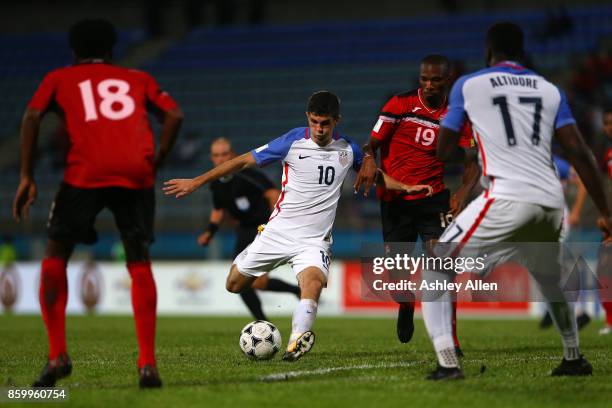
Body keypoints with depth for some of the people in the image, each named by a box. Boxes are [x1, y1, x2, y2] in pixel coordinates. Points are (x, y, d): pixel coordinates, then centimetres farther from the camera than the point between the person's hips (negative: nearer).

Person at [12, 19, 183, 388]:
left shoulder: (59, 79, 24)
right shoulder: (138, 79, 28)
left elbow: (32, 116, 7)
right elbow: (174, 116, 13)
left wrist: (27, 177, 7)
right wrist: (156, 163, 17)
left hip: (86, 173, -2)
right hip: (137, 173, 2)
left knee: (55, 256, 15)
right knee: (139, 263, 13)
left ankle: (58, 354, 5)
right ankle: (148, 364, 5)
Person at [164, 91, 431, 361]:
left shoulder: (347, 148, 2)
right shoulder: (292, 143, -7)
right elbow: (243, 161, -4)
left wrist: (405, 187, 11)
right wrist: (196, 182, -5)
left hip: (315, 240, -1)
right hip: (277, 233, 1)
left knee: (313, 282, -32)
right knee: (234, 285, 5)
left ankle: (296, 342, -51)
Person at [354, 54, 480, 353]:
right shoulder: (400, 104, -4)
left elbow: (471, 162, -2)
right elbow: (374, 143, 0)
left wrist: (463, 192, -21)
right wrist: (369, 160, -24)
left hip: (433, 198, 0)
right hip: (394, 199, 0)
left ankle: (449, 341, -12)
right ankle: (406, 306, 42)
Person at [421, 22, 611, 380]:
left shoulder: (469, 86, 8)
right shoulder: (550, 91, 16)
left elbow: (445, 151, 13)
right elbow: (579, 153, 8)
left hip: (508, 199, -5)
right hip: (551, 202, 5)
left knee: (437, 271, 4)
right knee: (550, 280, 31)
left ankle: (448, 363, -10)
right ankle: (575, 359, 37)